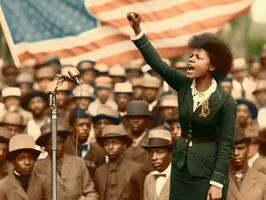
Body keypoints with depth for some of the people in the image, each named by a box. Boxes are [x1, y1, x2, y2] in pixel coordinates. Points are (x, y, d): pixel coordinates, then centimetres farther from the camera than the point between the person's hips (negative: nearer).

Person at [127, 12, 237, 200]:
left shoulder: (226, 102, -16)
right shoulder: (184, 85, -2)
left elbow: (226, 145, -14)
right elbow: (156, 62, -11)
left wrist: (217, 183, -18)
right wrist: (137, 30, -21)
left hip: (207, 169, -5)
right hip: (181, 164, 5)